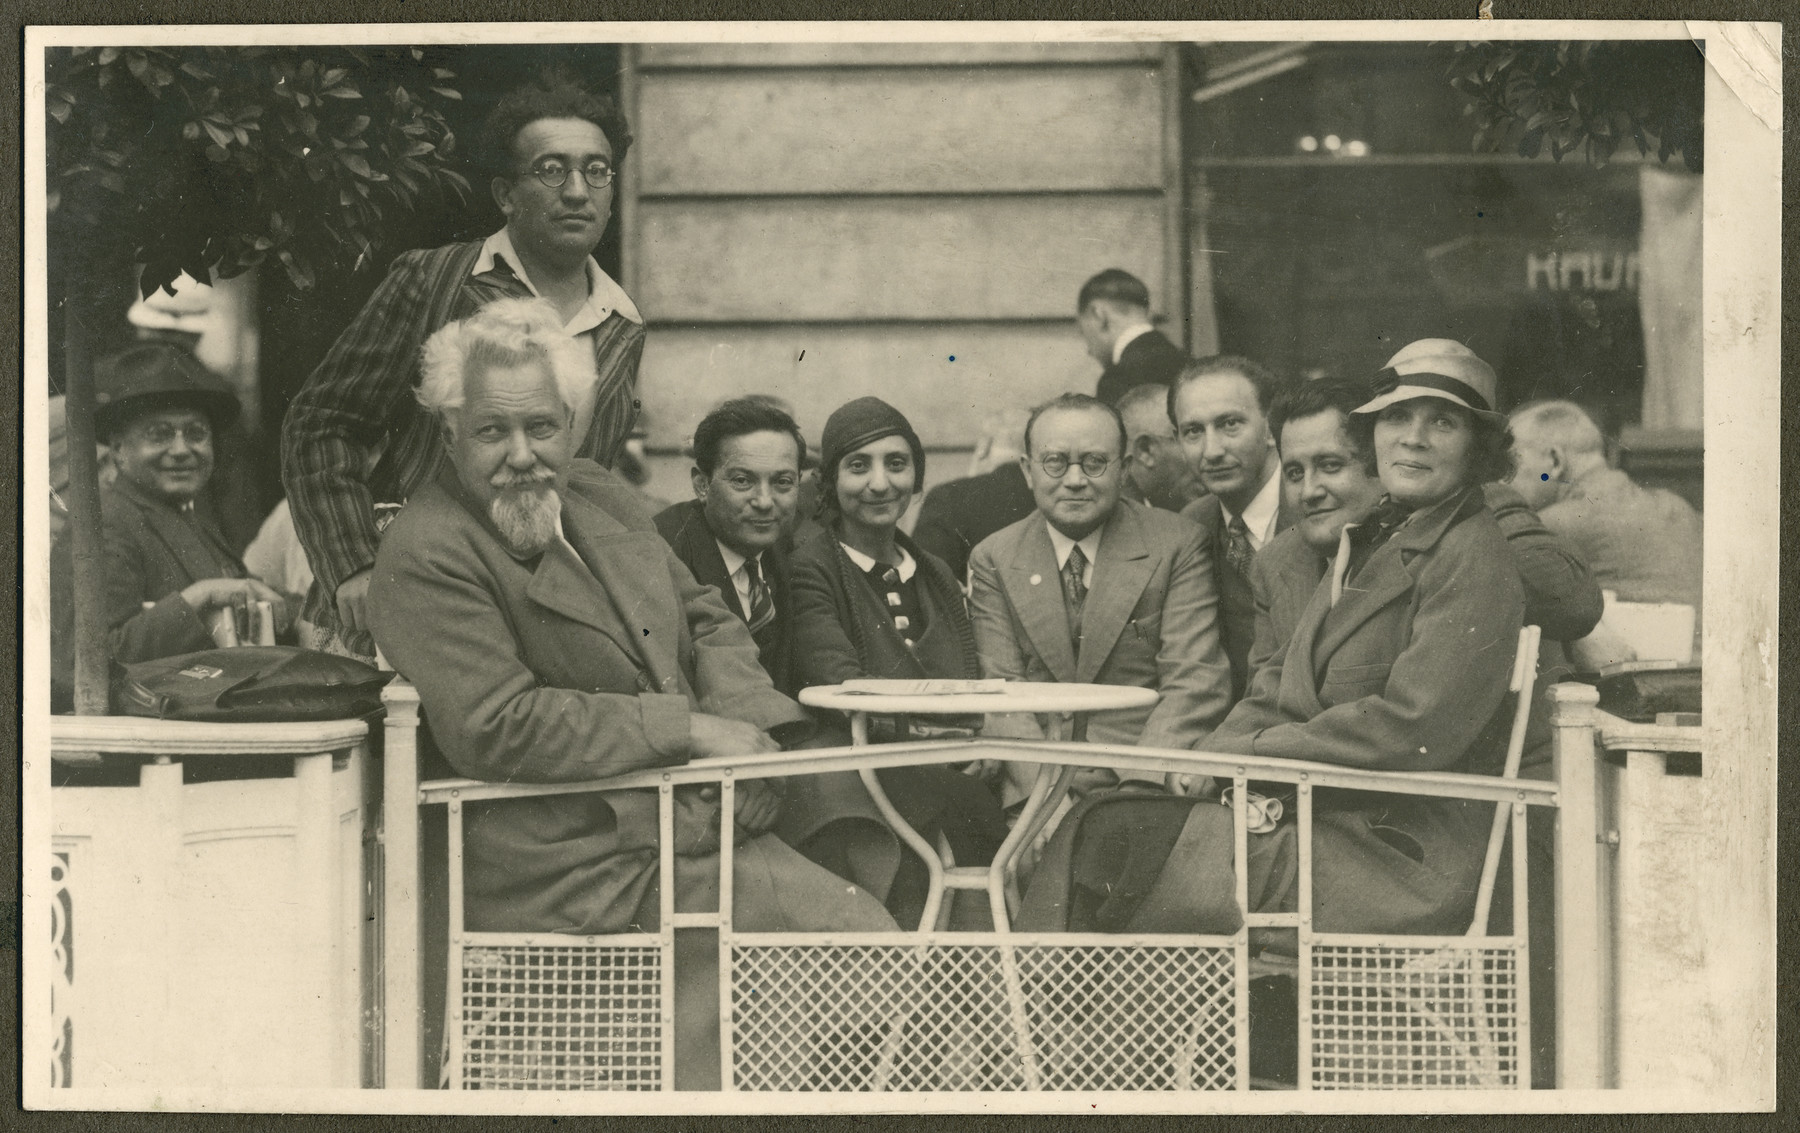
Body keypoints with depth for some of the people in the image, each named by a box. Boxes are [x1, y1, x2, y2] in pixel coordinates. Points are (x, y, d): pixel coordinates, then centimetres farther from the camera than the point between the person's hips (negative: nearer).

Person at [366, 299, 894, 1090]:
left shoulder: (599, 497, 13)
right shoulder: (426, 557, -13)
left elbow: (704, 619, 20)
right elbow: (495, 728, -21)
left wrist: (745, 726, -2)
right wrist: (690, 730, -18)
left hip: (697, 831, 8)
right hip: (585, 878, -8)